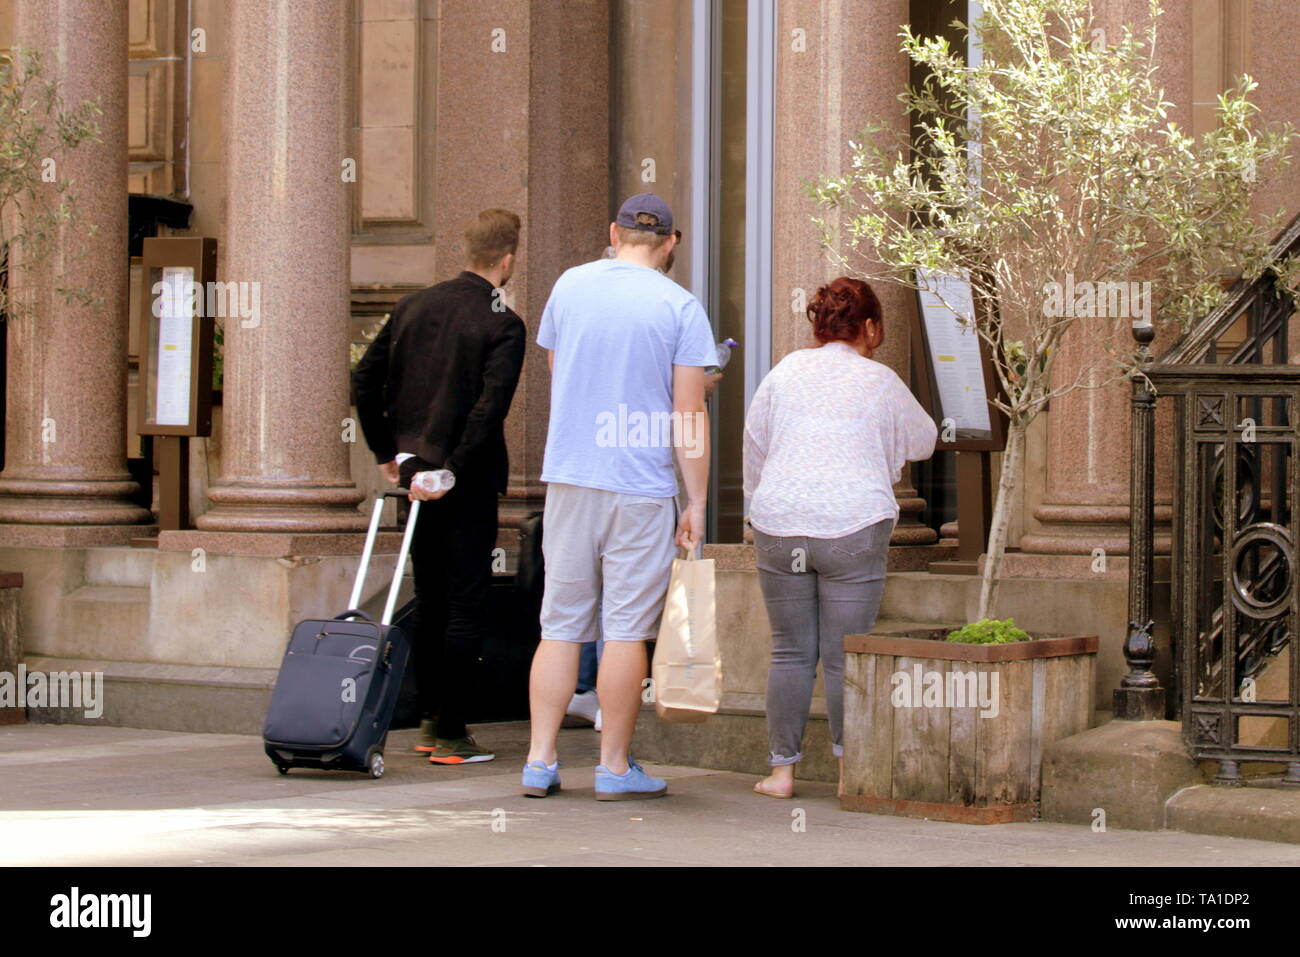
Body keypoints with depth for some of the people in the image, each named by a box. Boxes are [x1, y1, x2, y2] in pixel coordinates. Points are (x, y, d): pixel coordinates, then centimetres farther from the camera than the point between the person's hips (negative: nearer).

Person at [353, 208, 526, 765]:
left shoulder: (414, 307, 7)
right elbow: (490, 406, -21)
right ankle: (450, 735, 0)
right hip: (468, 481, -6)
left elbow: (365, 380, 8)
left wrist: (386, 452, 14)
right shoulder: (503, 325, -11)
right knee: (465, 605, 0)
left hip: (416, 472, 6)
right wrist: (453, 470, -16)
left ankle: (430, 719, 23)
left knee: (431, 601, 16)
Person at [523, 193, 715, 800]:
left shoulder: (570, 285, 7)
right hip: (640, 487, -3)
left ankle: (540, 761, 8)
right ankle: (614, 768, 6)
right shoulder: (680, 307, -4)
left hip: (567, 478, 4)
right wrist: (697, 503, -3)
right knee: (626, 630, 2)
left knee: (560, 625, 9)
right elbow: (688, 416, -7)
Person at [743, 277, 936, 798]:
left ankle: (782, 769, 9)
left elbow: (753, 447, 14)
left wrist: (762, 502, 28)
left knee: (790, 652, 8)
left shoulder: (784, 373, 7)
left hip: (779, 526, 2)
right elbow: (923, 442, 16)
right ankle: (851, 770, 5)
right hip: (853, 526, -2)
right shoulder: (879, 381, 1)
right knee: (845, 656, 2)